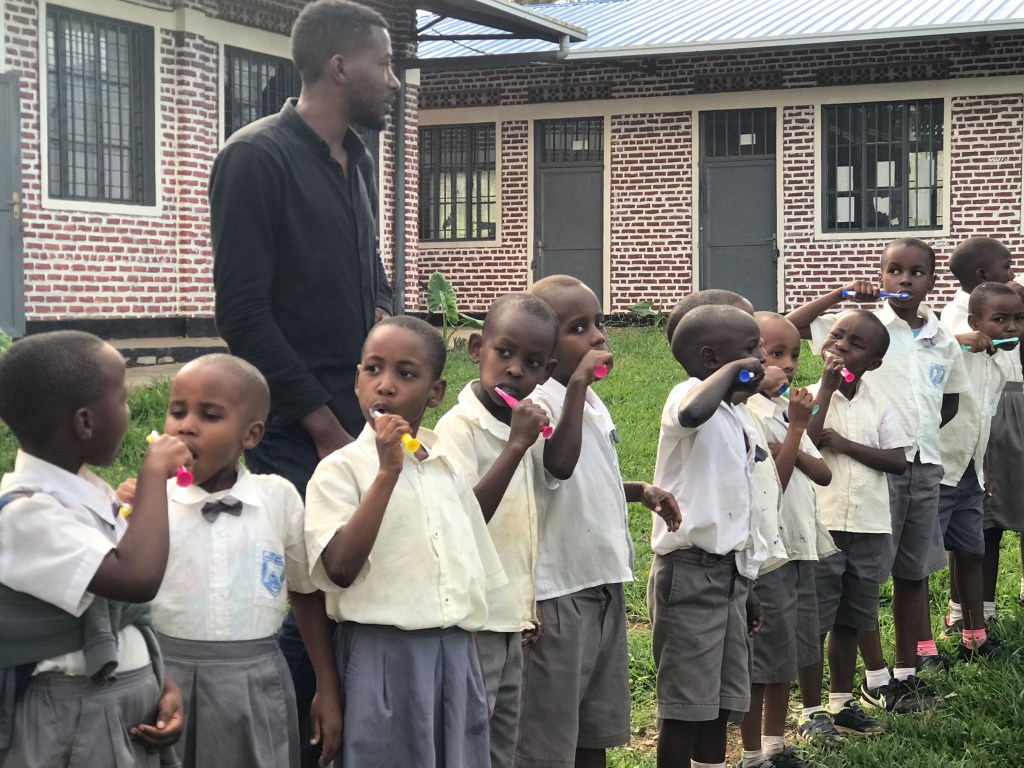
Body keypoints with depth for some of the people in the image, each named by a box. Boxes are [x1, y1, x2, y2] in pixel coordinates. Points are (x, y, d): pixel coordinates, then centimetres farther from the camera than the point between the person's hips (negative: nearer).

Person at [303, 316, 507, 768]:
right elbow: (339, 569, -21)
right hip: (383, 658, -5)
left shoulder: (449, 468, 10)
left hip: (456, 656, 5)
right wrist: (388, 472, -23)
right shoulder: (340, 470, -6)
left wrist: (475, 678, 15)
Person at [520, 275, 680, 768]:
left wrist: (640, 491, 11)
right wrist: (577, 383, -32)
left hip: (603, 581, 9)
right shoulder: (540, 402, -15)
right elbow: (558, 464, -35)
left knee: (597, 728, 17)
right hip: (559, 588, -9)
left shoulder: (593, 404, 13)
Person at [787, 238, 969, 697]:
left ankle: (908, 671, 22)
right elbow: (789, 329, -12)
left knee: (914, 572, 12)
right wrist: (841, 295, -17)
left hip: (925, 466, 5)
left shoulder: (944, 343, 7)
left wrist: (918, 434, 10)